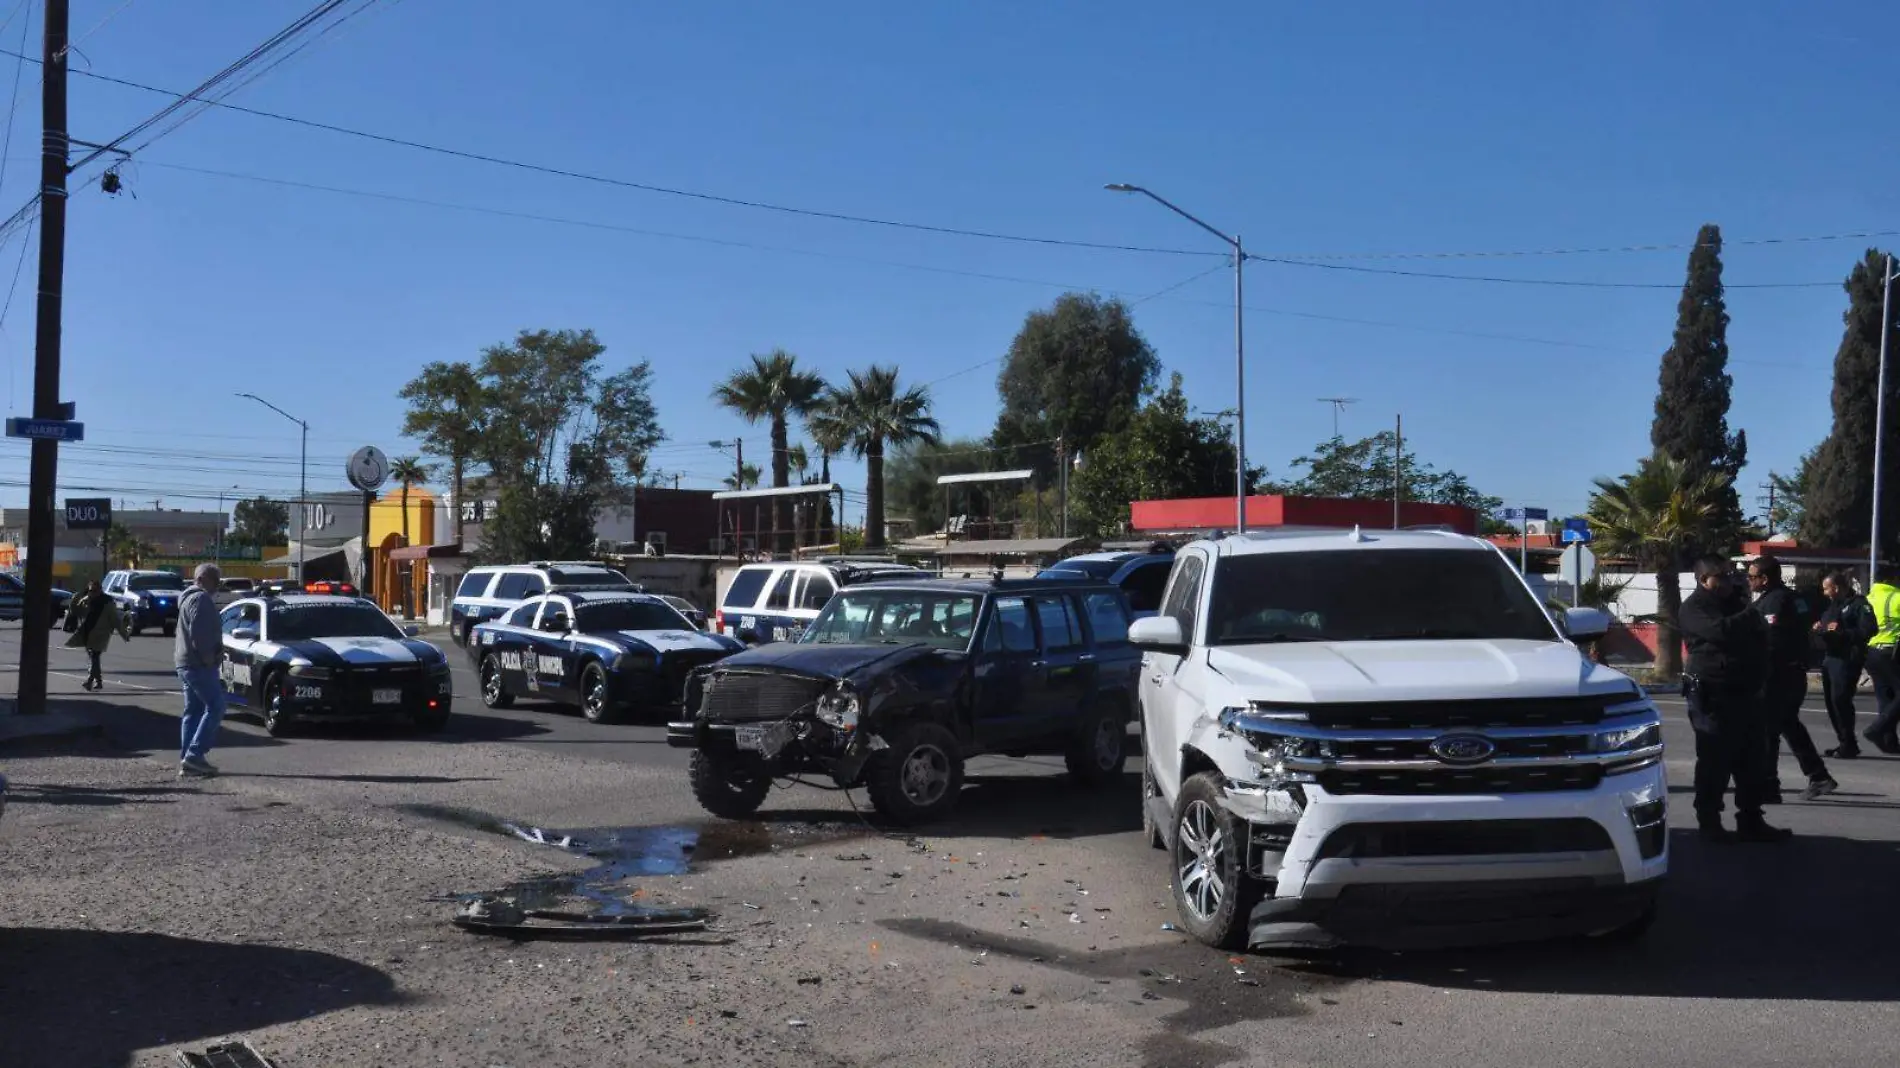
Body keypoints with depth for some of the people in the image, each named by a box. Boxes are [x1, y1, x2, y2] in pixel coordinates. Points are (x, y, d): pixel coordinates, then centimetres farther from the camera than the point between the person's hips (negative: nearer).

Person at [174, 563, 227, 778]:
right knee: (215, 707, -10)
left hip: (185, 663, 11)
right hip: (199, 664, -11)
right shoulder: (201, 598, -12)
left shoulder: (188, 598, 24)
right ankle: (194, 755, -15)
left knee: (193, 711, 10)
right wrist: (208, 656, -18)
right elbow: (198, 632, -23)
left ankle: (187, 762, 9)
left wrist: (210, 655, 17)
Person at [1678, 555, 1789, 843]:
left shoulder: (1734, 602, 20)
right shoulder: (1693, 608, -6)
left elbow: (1759, 640, 26)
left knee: (1752, 761, 9)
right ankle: (1709, 825, 3)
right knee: (1714, 763, -4)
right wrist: (1749, 615, -8)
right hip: (1713, 697, -8)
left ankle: (1751, 821, 17)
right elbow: (1720, 630, -24)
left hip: (1745, 692, 8)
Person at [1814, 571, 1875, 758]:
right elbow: (1822, 626, 29)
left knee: (1840, 699, -15)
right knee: (1832, 701, 10)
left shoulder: (1858, 604, -8)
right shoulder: (1832, 605, 20)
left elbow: (1867, 630, -19)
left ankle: (1849, 745, -10)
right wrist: (1819, 628, 7)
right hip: (1829, 658, 9)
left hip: (1846, 659, -9)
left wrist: (1840, 632, -20)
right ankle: (1845, 743, 19)